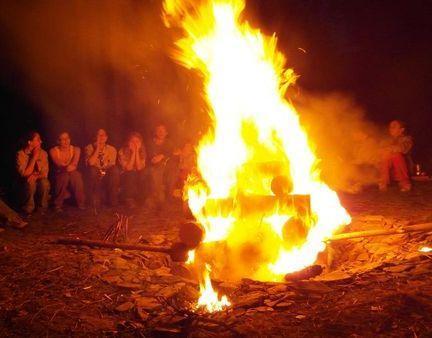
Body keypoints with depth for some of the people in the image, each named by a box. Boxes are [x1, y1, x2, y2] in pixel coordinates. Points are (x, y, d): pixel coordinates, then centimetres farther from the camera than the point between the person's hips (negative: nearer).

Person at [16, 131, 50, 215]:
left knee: (45, 183, -31)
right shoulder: (21, 154, -13)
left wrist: (36, 176, -26)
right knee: (30, 183, -35)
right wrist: (34, 157, -22)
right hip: (26, 183, -2)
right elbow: (25, 174, -21)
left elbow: (45, 173, -4)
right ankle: (29, 209, -12)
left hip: (39, 180, 2)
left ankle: (42, 208, -9)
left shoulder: (43, 153, -3)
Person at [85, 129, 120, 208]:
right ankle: (96, 201, -26)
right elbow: (91, 163, -16)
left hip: (108, 176, 1)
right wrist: (98, 148, -15)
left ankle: (113, 201, -21)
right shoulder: (89, 148, 1)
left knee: (115, 169, -29)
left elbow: (112, 165, -1)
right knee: (93, 170, -34)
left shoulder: (112, 149, 7)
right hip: (94, 176, -1)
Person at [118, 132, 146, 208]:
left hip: (138, 179, 3)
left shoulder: (142, 152, -2)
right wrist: (133, 152, -22)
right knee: (131, 174, -33)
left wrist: (137, 151, -20)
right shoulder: (122, 152, -10)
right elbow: (128, 168, -20)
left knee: (143, 174, -28)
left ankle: (139, 200, -13)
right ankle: (129, 200, -19)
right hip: (127, 178, -3)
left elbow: (139, 168, -16)